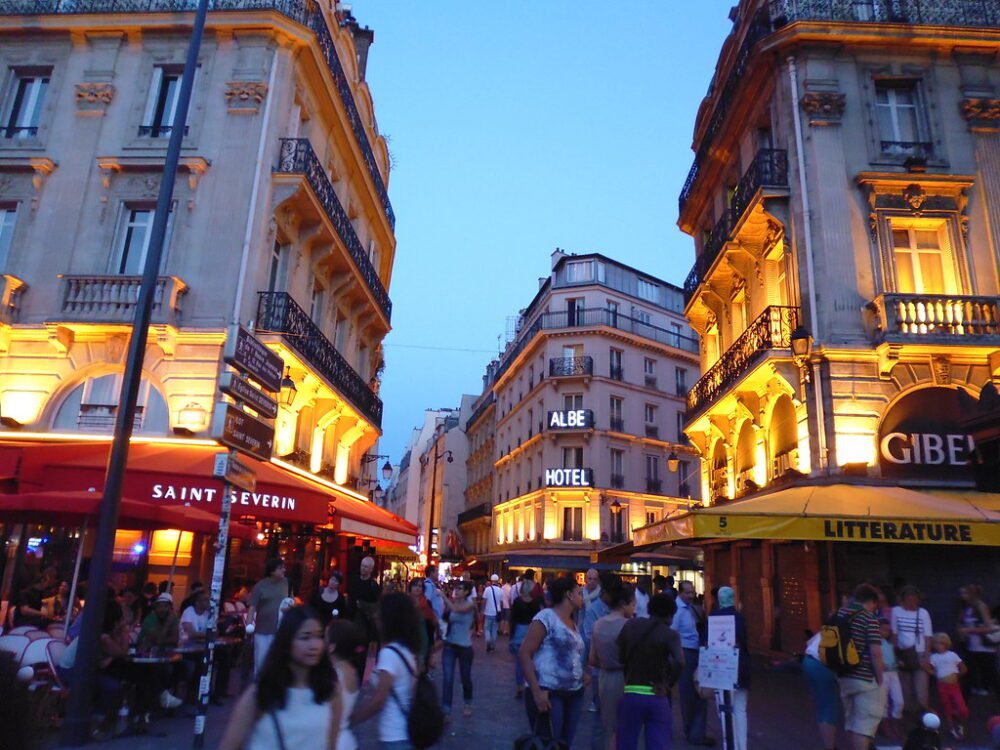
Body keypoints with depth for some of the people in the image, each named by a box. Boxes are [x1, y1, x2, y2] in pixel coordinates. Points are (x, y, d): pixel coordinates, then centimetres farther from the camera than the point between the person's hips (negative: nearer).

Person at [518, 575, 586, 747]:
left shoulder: (572, 623, 14)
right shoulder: (546, 617, -10)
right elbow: (524, 653, -14)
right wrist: (536, 691, -20)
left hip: (574, 695, 8)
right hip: (549, 694, -8)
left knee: (565, 744, 13)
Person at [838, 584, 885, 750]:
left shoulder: (839, 615, 7)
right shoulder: (869, 619, -12)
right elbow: (875, 653, -18)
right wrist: (879, 679, -7)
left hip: (844, 677, 6)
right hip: (865, 679, -6)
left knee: (851, 720, 20)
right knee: (864, 723, 2)